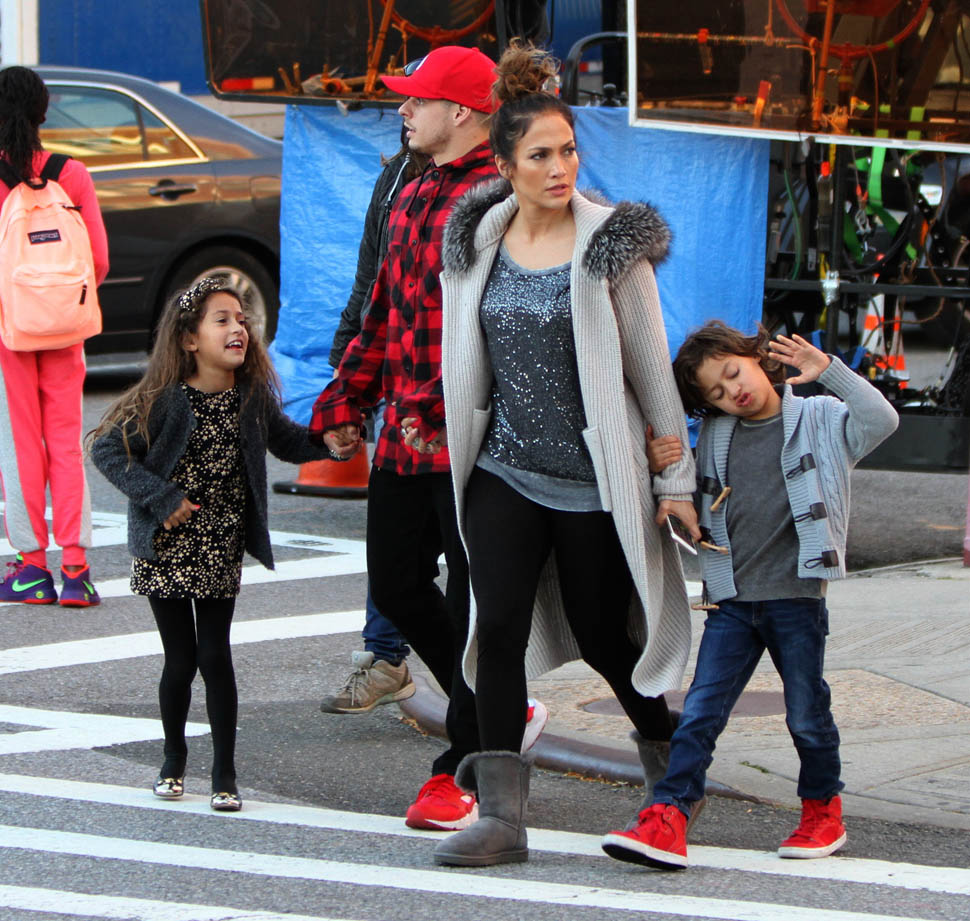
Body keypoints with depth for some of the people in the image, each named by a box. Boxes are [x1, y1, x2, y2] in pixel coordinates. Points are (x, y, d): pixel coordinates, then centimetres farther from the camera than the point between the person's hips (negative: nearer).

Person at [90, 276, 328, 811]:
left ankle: (225, 774, 8)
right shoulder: (164, 401, -14)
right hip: (166, 551, -2)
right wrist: (161, 499, -17)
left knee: (215, 657, -2)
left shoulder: (252, 399, -1)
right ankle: (173, 760, 25)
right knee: (180, 661, 2)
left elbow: (288, 443, 14)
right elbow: (106, 450, -11)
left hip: (221, 552, 3)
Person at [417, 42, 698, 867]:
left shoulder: (612, 243, -9)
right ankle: (502, 816, -9)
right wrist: (441, 427, 21)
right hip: (505, 472, 3)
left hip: (594, 480, -3)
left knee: (601, 636, 8)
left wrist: (676, 478, -2)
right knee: (499, 623, -10)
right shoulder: (477, 240, 3)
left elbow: (652, 370, -4)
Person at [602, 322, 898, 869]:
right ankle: (667, 822, -13)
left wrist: (829, 371, -20)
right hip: (732, 602, 3)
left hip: (797, 598, -3)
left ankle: (824, 811, 28)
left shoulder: (818, 421, 0)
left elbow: (882, 421, -16)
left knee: (808, 716, 8)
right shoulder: (714, 438, 10)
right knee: (700, 713, -6)